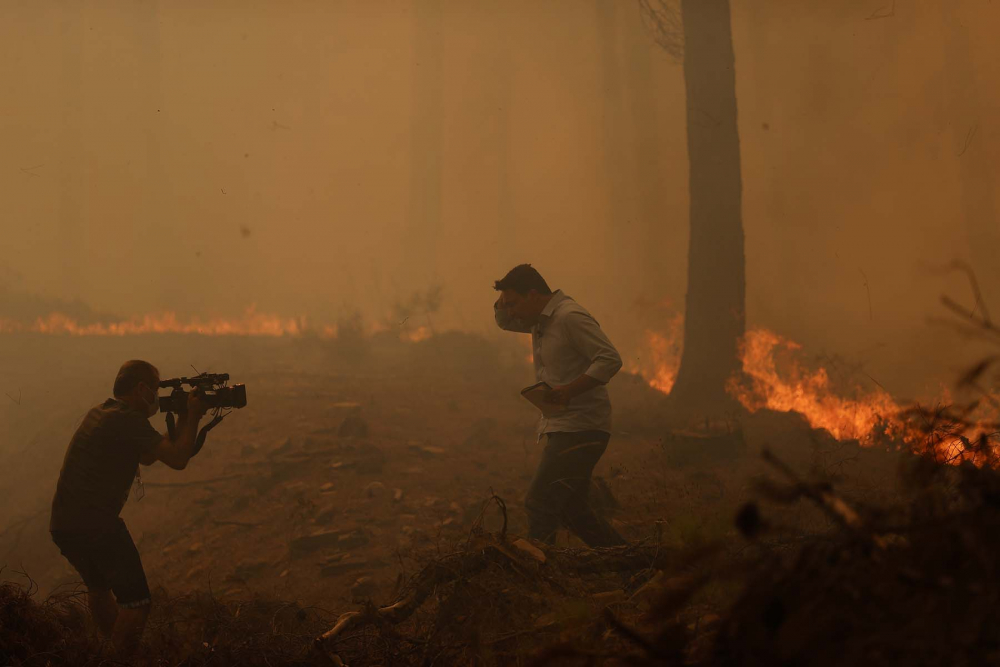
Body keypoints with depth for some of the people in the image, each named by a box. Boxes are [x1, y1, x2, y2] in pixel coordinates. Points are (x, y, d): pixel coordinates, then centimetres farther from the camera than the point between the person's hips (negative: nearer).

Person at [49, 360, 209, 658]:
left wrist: (183, 420, 17)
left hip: (61, 526, 10)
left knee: (99, 588, 28)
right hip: (97, 527, -10)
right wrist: (193, 416, -4)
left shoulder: (98, 414, 15)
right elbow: (178, 459, -19)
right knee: (136, 603, -3)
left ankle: (115, 652, 41)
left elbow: (148, 456, 23)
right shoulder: (128, 420, -13)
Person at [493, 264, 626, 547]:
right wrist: (505, 297, 10)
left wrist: (570, 389, -28)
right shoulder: (541, 320, 15)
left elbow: (610, 359, -20)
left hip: (581, 429, -10)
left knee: (540, 504, -13)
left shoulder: (570, 317, -14)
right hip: (562, 428, 10)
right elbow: (503, 320, 31)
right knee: (573, 513, 14)